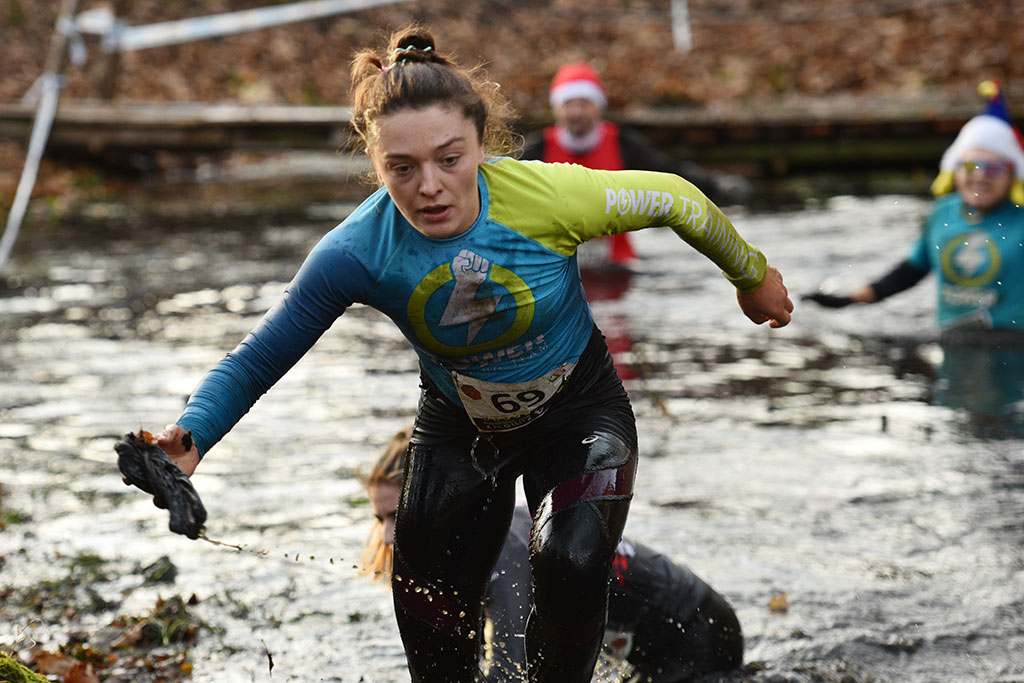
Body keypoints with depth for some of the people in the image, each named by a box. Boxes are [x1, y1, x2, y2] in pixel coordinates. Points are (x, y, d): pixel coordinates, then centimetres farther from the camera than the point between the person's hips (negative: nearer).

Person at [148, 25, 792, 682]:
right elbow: (255, 362, -20)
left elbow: (671, 199, -15)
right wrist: (190, 437, -39)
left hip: (579, 410, -2)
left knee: (571, 568, -25)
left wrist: (752, 276, 1)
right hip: (459, 426, 2)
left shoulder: (546, 194, -32)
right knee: (432, 611, 9)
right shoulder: (357, 252, -29)